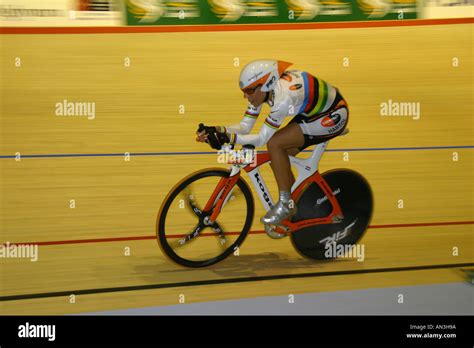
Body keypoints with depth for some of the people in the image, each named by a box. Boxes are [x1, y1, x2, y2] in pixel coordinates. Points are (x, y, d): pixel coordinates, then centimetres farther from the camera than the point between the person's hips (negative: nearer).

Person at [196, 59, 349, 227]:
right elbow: (245, 127, -8)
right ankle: (293, 206, 17)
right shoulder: (262, 90, -10)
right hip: (313, 111, 9)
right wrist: (217, 130, -23)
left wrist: (230, 138, -38)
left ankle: (285, 204, -8)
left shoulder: (283, 97, -35)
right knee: (279, 156, -2)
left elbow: (262, 138, -30)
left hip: (333, 115, -8)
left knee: (274, 144, -20)